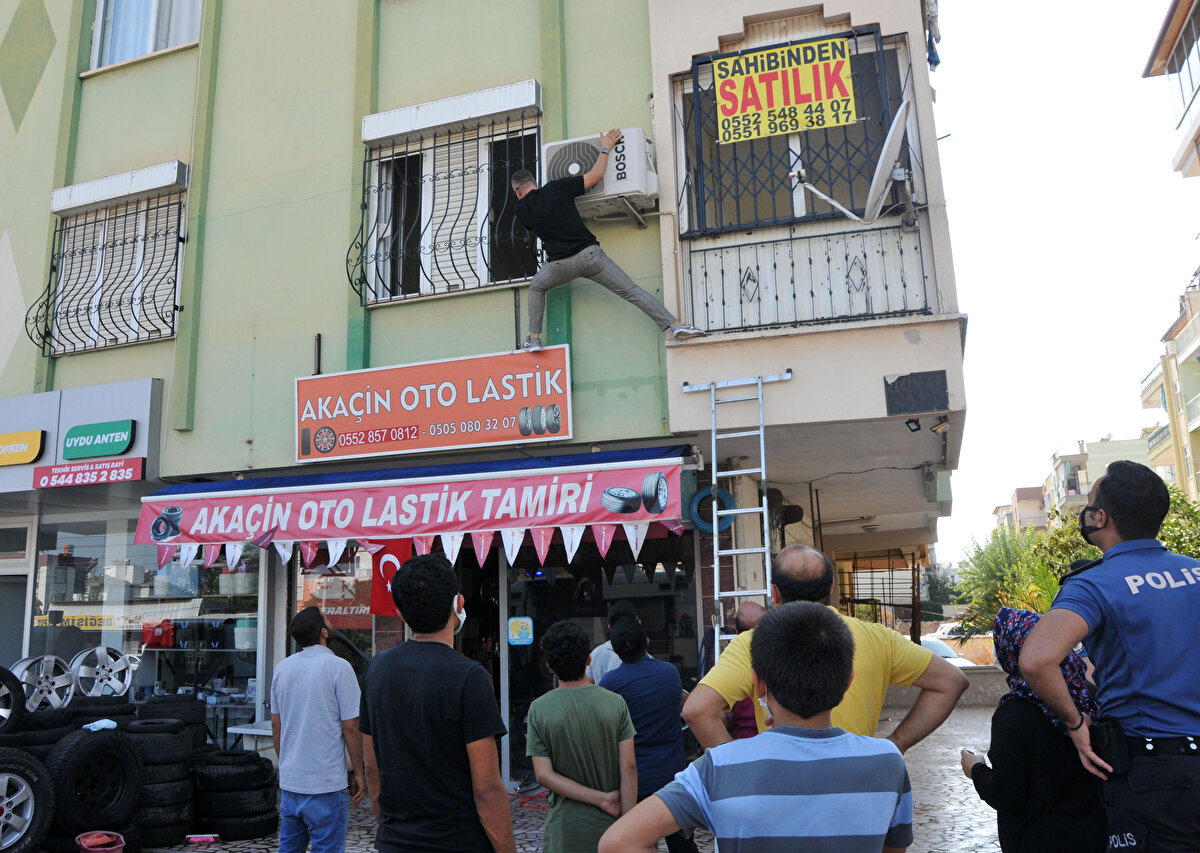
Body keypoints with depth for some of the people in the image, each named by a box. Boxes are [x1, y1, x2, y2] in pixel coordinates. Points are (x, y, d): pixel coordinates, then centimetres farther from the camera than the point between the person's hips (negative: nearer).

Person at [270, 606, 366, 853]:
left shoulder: (281, 668, 5)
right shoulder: (338, 668, -14)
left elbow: (276, 725, 12)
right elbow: (350, 727, -13)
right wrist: (358, 773, -4)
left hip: (289, 780, 6)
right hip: (326, 783, -6)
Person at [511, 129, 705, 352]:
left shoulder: (522, 209, 9)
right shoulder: (557, 188, 6)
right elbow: (596, 176, 5)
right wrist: (605, 147, 19)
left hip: (560, 264, 0)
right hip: (589, 253, 0)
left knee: (536, 287, 29)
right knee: (631, 291, 1)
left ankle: (534, 338, 20)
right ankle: (674, 325, -9)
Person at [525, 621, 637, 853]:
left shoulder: (539, 709, -7)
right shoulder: (615, 703, -6)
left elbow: (544, 775, -11)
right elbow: (628, 766, -8)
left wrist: (601, 798, -10)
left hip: (565, 829, -1)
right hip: (610, 825, 1)